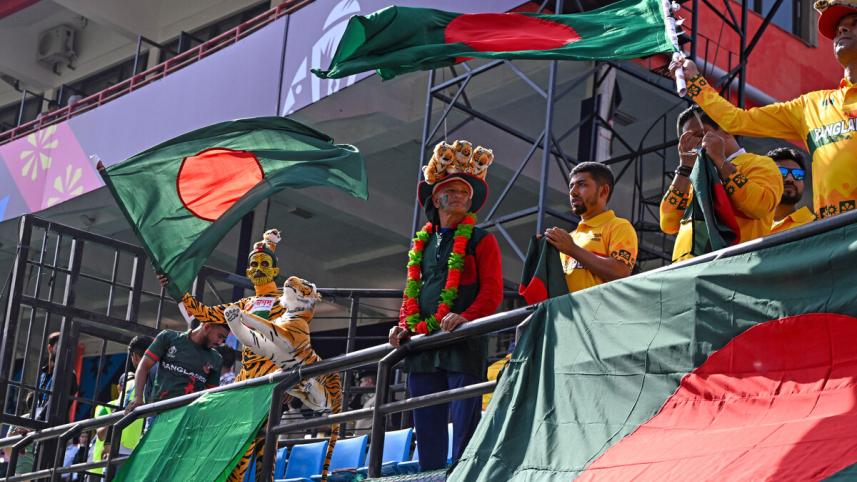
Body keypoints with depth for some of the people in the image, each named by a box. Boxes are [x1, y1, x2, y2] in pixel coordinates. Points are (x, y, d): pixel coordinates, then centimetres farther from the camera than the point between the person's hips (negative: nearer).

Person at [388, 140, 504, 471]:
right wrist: (403, 325, 6)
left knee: (464, 422, -7)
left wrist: (465, 317, -21)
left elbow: (492, 291, -5)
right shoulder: (421, 243, 21)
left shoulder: (481, 241, 5)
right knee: (427, 427, 7)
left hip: (463, 342, -5)